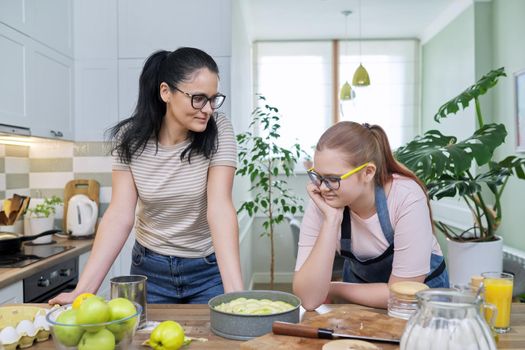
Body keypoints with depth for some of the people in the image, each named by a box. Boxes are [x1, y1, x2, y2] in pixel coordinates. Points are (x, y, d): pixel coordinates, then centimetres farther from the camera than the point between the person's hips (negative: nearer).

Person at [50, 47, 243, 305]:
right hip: (150, 268, 2)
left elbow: (219, 208, -25)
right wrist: (83, 290, -22)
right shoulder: (129, 138, -11)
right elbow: (120, 215, -14)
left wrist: (235, 290, -34)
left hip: (208, 269, -1)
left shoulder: (218, 131, -16)